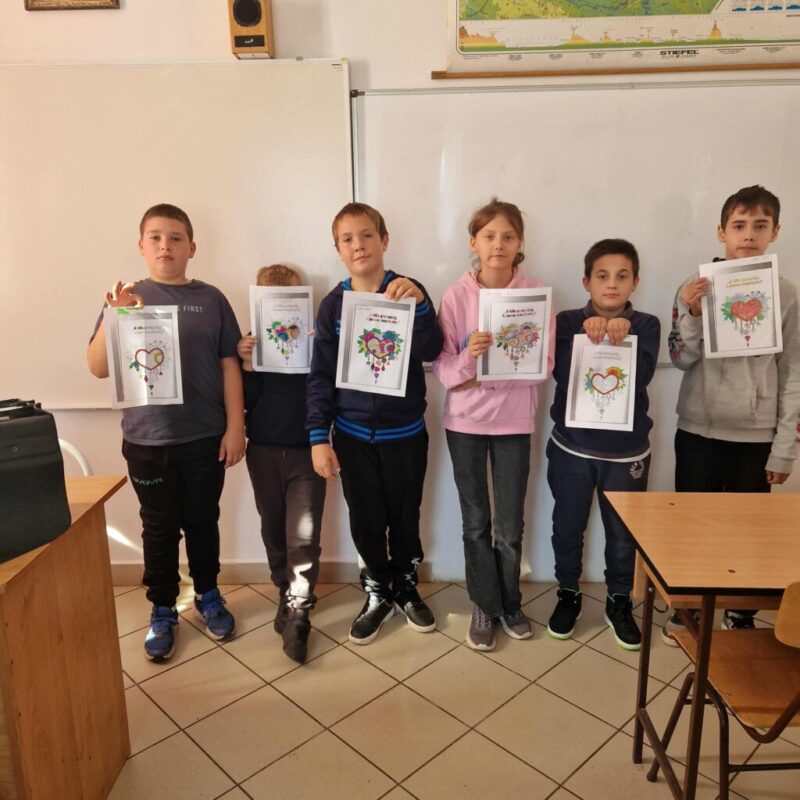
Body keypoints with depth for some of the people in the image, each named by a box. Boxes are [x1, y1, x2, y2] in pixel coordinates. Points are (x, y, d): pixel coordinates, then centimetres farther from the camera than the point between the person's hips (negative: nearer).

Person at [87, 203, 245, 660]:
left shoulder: (211, 300, 0)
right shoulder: (127, 299, 1)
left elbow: (229, 367, 1)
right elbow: (99, 369, -4)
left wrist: (235, 427, -4)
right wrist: (112, 319, -19)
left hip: (205, 437, 0)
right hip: (147, 440, 0)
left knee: (203, 521, 14)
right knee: (160, 528, 11)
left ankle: (208, 596, 34)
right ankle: (163, 611, 28)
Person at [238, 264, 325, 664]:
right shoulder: (252, 343, 2)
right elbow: (245, 401, -2)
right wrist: (246, 365, -18)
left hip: (306, 451, -2)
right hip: (264, 451, 3)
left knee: (303, 536, -3)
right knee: (274, 531, 15)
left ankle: (297, 613, 6)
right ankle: (286, 592, 34)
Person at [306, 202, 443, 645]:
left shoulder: (408, 292, -5)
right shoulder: (333, 305, -3)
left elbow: (430, 351, -17)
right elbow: (321, 375, -2)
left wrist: (418, 303, -33)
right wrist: (318, 437, -7)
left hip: (405, 431, -1)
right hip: (352, 434, 1)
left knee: (405, 516, 14)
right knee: (366, 520, 12)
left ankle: (406, 588, 37)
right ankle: (377, 594, 34)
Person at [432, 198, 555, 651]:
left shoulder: (536, 294, -6)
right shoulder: (457, 295, -6)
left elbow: (543, 365, -10)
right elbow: (442, 367, -8)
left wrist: (483, 373, -18)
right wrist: (467, 358, -29)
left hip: (514, 421, 0)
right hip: (465, 421, 0)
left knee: (511, 526, 10)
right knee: (476, 523, 12)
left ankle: (510, 604, 34)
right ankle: (486, 607, 30)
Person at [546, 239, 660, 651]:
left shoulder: (646, 325, -2)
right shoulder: (568, 322, -4)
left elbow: (641, 377, -16)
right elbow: (563, 374, -17)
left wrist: (621, 335, -30)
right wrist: (587, 330, -29)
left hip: (627, 451, 1)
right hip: (572, 447, 0)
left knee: (624, 533, 12)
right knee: (567, 527, 12)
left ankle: (619, 602, 35)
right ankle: (568, 595, 35)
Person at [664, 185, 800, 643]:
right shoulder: (696, 287, -1)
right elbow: (681, 360, -2)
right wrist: (691, 313, -18)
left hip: (756, 437, 0)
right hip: (698, 432, 0)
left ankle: (742, 616, 30)